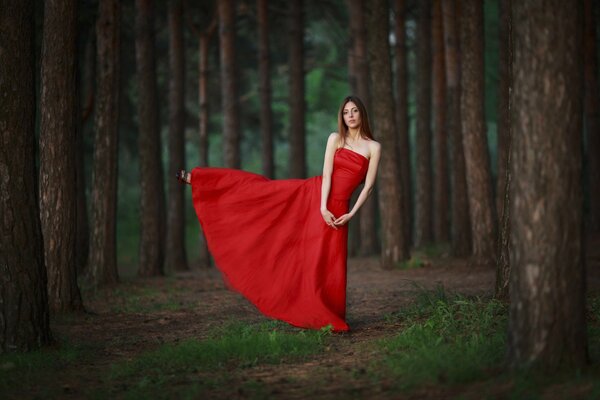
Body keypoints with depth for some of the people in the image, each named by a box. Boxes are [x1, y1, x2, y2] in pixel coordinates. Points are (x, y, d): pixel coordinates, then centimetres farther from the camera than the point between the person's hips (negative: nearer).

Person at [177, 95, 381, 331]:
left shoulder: (373, 147, -2)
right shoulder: (335, 139, 2)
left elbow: (368, 185, -4)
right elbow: (327, 173, -6)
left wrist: (351, 214, -12)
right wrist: (323, 207, -16)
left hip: (338, 207, -1)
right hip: (313, 192, 1)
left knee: (328, 261, -1)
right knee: (259, 188, 1)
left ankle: (329, 318, 9)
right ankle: (195, 178, 8)